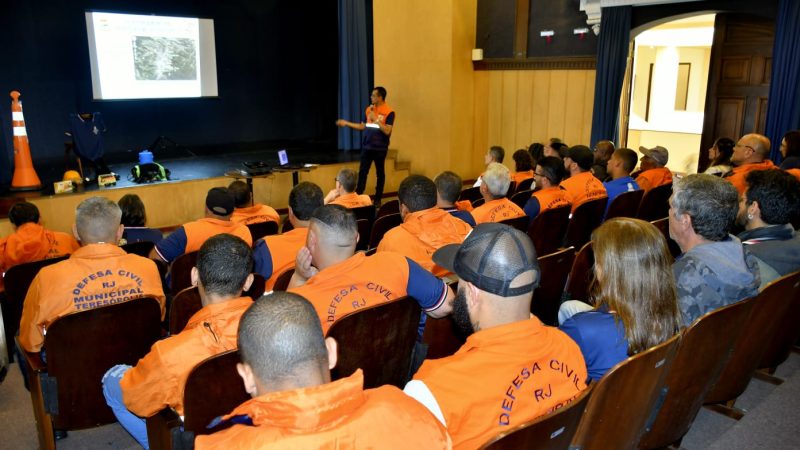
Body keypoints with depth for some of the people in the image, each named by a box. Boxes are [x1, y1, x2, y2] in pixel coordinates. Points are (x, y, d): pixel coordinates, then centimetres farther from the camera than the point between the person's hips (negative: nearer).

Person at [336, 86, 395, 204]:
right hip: (367, 146, 5)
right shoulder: (369, 109, 9)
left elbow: (387, 131, -18)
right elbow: (364, 126, 16)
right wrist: (346, 123, 12)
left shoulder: (389, 112, -10)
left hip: (380, 148, -5)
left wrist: (375, 119, -20)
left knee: (380, 172, 7)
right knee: (362, 172, 4)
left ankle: (378, 199, 16)